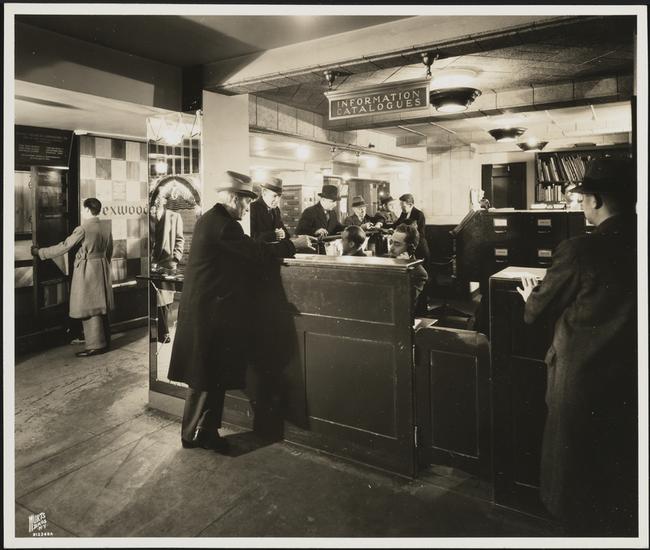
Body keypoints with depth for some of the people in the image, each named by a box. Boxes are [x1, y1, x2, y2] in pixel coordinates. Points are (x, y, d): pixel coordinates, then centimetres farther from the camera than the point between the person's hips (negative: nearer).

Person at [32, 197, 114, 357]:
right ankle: (105, 341, 22)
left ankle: (96, 345, 4)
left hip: (87, 271, -7)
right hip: (102, 270, 7)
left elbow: (63, 247, -13)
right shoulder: (106, 229, 5)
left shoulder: (83, 229, -16)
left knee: (89, 309, 0)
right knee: (100, 307, 14)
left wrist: (40, 252, -1)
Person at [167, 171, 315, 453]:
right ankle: (196, 433, 17)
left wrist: (281, 245, 9)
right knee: (207, 376, 3)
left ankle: (204, 430, 27)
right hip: (212, 310, -10)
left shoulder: (210, 218, 13)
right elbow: (258, 252, -19)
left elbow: (246, 251, 14)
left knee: (209, 374, 16)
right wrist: (293, 244, -7)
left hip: (204, 307, 10)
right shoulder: (222, 224, -18)